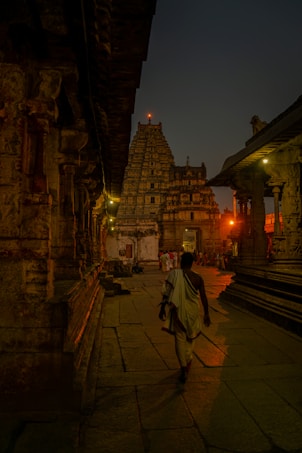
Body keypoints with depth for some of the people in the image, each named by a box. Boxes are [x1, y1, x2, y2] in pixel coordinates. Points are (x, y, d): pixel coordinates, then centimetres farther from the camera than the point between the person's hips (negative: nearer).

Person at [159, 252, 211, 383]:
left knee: (180, 339, 7)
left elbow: (166, 293, -9)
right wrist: (206, 314, 7)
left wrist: (162, 308, 2)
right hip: (193, 311, 2)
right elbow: (203, 297, -3)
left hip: (179, 311, -2)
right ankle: (188, 362, 35)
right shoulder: (197, 278, -7)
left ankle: (183, 368, 5)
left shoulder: (173, 274, -11)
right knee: (190, 337, 23)